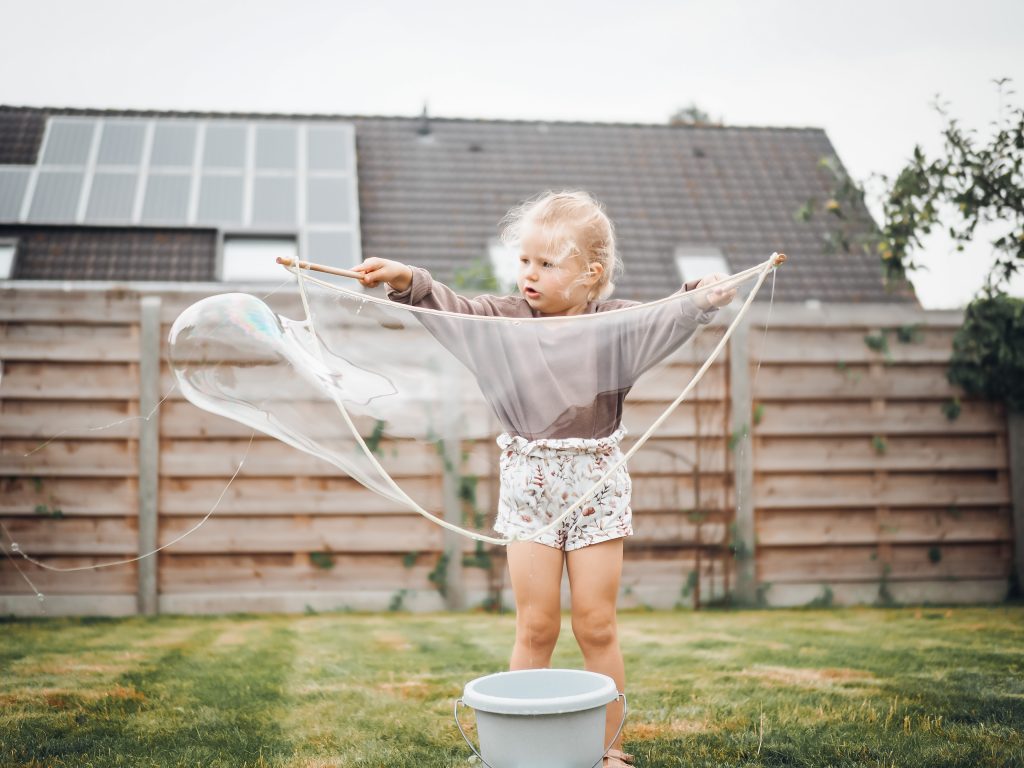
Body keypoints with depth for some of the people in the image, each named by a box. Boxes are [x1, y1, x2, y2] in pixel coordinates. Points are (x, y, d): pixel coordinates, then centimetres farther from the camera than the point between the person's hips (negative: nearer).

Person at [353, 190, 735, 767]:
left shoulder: (614, 324, -3)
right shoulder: (509, 319, 1)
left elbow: (667, 318, -15)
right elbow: (453, 307, -9)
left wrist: (704, 297, -34)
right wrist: (407, 280, -26)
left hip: (596, 483, -1)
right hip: (529, 482, 1)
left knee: (596, 624, 6)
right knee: (536, 626, 5)